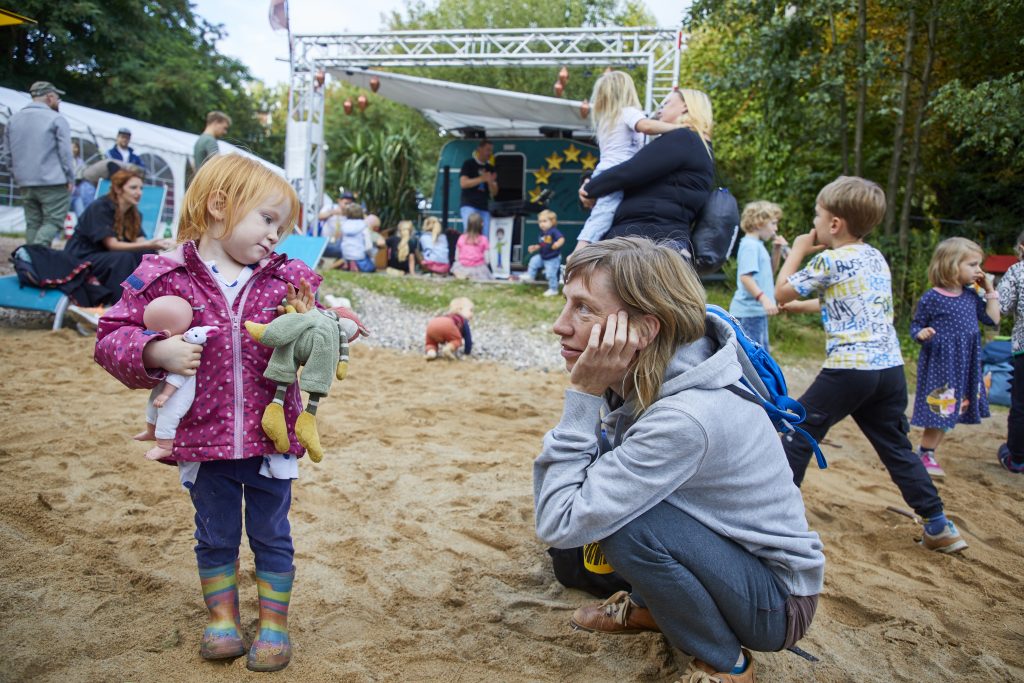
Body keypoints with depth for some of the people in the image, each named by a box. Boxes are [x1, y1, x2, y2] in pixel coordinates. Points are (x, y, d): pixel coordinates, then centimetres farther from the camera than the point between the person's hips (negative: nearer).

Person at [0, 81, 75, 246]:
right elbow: (65, 152, -9)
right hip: (54, 183, -6)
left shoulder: (13, 119, 14)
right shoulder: (56, 119, -6)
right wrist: (70, 179, -2)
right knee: (53, 223, -5)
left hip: (25, 184, 6)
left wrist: (18, 176, 20)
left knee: (32, 224, 11)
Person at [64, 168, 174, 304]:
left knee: (149, 254, -16)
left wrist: (161, 243, -32)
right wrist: (148, 245, -39)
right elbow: (112, 245, -25)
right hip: (80, 259, -7)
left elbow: (140, 242, -10)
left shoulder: (133, 214, 4)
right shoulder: (100, 208, -17)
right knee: (124, 257, -32)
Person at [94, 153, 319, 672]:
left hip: (270, 439, 1)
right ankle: (222, 619, 39)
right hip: (202, 441, 0)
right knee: (215, 537, 19)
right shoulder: (163, 276, -6)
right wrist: (156, 352, -23)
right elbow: (111, 337, -5)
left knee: (271, 537, 14)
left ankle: (273, 624, 33)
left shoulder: (286, 280, -1)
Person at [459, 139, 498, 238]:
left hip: (484, 207, 5)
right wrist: (482, 179, -17)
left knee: (485, 236, -1)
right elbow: (463, 183, -9)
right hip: (469, 205, -5)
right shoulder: (468, 164, 3)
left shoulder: (491, 169, 15)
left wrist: (490, 182, -9)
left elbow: (494, 192, 12)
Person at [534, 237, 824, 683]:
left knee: (624, 522, -30)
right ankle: (649, 607, 19)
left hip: (777, 603, -7)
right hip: (728, 550, 7)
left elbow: (558, 524, -30)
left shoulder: (687, 418, -34)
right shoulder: (643, 377, -10)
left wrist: (584, 396, -30)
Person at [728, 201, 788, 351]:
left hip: (758, 311, 10)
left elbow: (769, 271, 24)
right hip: (749, 311, -10)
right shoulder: (750, 245, -14)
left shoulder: (758, 245, 15)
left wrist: (777, 251, 10)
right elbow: (745, 277, -24)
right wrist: (763, 298, -31)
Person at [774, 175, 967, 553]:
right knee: (896, 447, 16)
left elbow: (782, 291, 2)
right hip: (891, 367, 7)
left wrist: (797, 250, 13)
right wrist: (802, 305, 35)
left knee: (799, 432, 5)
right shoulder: (877, 258, 15)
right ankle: (939, 527, 19)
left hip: (849, 369, -7)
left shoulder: (829, 260, -8)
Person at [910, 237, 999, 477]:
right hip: (940, 362, -6)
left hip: (965, 365, 6)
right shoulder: (931, 299, -12)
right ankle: (925, 453, 15)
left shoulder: (971, 296, 7)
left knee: (947, 413, 10)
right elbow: (916, 326, -5)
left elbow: (992, 319, 12)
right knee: (939, 411, -2)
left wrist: (990, 291, 7)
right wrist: (921, 334, -27)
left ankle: (926, 451, 22)